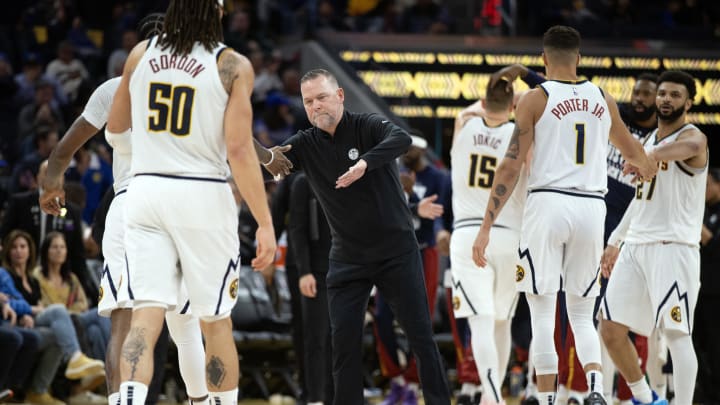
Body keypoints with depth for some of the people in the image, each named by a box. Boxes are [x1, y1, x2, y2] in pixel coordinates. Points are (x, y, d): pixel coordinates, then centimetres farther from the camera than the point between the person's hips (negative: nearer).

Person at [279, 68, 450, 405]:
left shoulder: (367, 127, -11)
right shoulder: (305, 145, 1)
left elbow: (402, 139, -31)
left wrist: (365, 163, -49)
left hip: (396, 251, -3)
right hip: (347, 259, 3)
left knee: (420, 335, -2)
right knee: (344, 339, -4)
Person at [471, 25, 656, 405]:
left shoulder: (534, 99, 0)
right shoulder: (603, 99, 12)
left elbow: (511, 166, -6)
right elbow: (630, 149, 30)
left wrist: (486, 227, -5)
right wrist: (645, 165, 55)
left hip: (548, 203, -3)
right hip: (591, 208, 3)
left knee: (542, 317, 3)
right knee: (582, 317, 13)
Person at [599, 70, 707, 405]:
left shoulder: (693, 138, -7)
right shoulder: (651, 139, 19)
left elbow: (676, 148, -34)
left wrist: (644, 157, -53)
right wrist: (615, 240, 27)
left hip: (674, 247, -8)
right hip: (636, 247, 8)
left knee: (676, 334, -14)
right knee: (610, 330, 6)